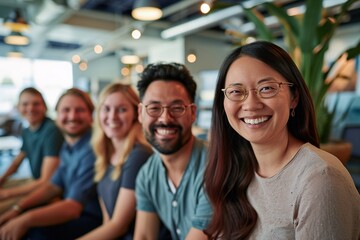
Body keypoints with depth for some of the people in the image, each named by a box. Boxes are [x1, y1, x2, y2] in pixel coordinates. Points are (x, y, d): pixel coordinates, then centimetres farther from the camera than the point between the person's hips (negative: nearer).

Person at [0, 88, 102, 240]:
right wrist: (17, 209, 3)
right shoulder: (68, 146, 5)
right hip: (70, 208, 9)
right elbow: (54, 186, 12)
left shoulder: (92, 150, -25)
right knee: (12, 220, 8)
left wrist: (26, 219, -30)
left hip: (94, 218, -8)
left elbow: (73, 207, -27)